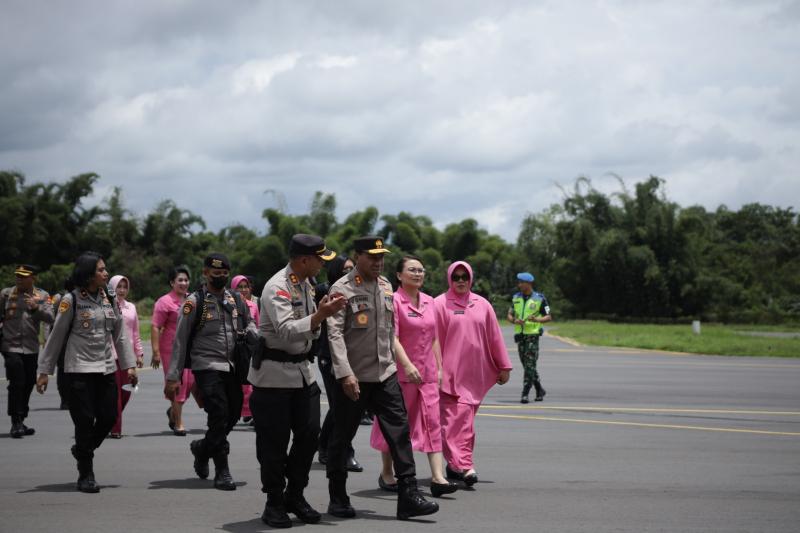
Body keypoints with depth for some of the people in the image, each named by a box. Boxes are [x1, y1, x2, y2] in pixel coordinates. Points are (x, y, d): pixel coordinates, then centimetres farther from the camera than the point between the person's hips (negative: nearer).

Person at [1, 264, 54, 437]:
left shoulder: (42, 296, 4)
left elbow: (50, 318, -9)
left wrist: (36, 308, -24)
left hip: (31, 348, 3)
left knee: (28, 384, 9)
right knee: (17, 383, -12)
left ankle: (20, 423, 22)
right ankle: (16, 423, -8)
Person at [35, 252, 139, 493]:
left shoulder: (109, 299, 8)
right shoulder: (72, 300, -7)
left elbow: (120, 335, 12)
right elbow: (56, 336, -3)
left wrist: (129, 365, 6)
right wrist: (44, 371, -3)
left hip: (106, 369, 5)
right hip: (79, 369, -5)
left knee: (109, 417, 2)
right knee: (85, 420, -4)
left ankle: (82, 449, 31)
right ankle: (86, 475, 8)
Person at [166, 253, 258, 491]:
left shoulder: (236, 299, 13)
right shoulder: (195, 301, -3)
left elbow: (249, 324, 22)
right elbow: (180, 340, -2)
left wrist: (256, 336, -4)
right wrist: (173, 377, -6)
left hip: (232, 367, 6)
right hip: (207, 366, -5)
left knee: (232, 415, 7)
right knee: (219, 414, -12)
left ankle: (202, 448, 34)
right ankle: (222, 471, -2)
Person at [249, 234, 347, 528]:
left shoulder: (306, 285, 12)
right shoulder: (277, 287, -16)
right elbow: (286, 331, -28)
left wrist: (321, 311, -2)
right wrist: (321, 314, -35)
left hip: (303, 371, 8)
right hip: (274, 373, -8)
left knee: (309, 433, 6)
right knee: (274, 440, -2)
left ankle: (295, 495, 20)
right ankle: (274, 502, 10)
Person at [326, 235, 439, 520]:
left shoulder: (385, 286, 11)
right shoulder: (342, 289, -9)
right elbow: (335, 333, -16)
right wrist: (345, 373, -24)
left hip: (385, 374, 5)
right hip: (353, 378, -5)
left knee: (399, 430, -4)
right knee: (342, 437, 6)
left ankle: (408, 496, -4)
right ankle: (337, 499, 19)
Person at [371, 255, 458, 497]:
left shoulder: (429, 302, 11)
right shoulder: (393, 301, -9)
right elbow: (392, 337, -17)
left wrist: (439, 367, 12)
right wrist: (407, 365, -26)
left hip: (427, 372, 6)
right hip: (400, 373, -6)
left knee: (433, 422, -3)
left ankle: (438, 478, -7)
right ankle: (386, 474, 21)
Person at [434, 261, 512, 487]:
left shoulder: (482, 305, 11)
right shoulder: (440, 304, -2)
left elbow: (494, 337, 14)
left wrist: (503, 366, 14)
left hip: (476, 373, 5)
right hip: (450, 373, -5)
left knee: (465, 418, 8)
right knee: (457, 417, -13)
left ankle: (455, 464, 16)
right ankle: (463, 465, -20)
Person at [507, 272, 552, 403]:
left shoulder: (539, 299, -4)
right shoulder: (516, 298, 10)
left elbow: (548, 317, -2)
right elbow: (510, 315, 12)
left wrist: (537, 319, -20)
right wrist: (514, 320, -11)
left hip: (533, 334, -5)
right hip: (520, 335, 5)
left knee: (530, 365, -10)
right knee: (527, 365, 10)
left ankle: (525, 394, -10)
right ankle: (540, 390, 25)